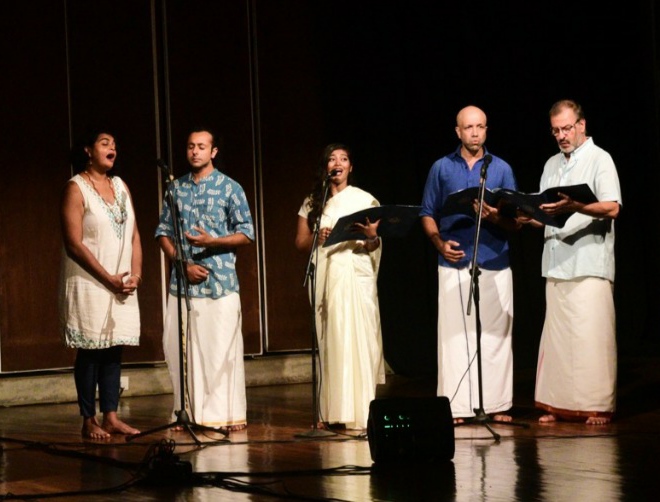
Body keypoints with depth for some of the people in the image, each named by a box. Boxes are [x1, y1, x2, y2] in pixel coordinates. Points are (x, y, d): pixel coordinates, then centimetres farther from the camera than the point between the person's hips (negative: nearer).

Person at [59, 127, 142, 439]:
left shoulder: (120, 186, 14)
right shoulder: (76, 188, -7)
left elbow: (134, 235, 13)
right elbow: (74, 244, -14)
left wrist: (135, 274, -2)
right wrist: (109, 279, -15)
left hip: (122, 286, 6)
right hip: (89, 285, -6)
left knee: (114, 350, 6)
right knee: (90, 352, -3)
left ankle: (111, 416, 11)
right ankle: (89, 420, 3)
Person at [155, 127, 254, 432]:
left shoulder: (230, 188, 2)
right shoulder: (176, 188, 12)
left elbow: (246, 234, 1)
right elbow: (163, 232, 12)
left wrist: (212, 241, -15)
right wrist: (183, 264, -3)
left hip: (220, 282, -3)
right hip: (183, 280, 3)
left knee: (221, 348, -4)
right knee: (180, 347, 2)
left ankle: (228, 414, 2)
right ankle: (190, 413, 10)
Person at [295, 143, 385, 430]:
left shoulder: (364, 199, 9)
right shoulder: (312, 203, 13)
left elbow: (374, 245, 6)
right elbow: (300, 243, 10)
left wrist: (372, 237, -17)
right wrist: (318, 238, -10)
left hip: (357, 275, -1)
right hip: (325, 275, 2)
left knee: (357, 339, -8)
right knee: (330, 341, -3)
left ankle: (359, 411, -8)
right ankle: (332, 412, -1)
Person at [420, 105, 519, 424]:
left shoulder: (501, 169, 9)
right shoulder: (442, 168, 10)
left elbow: (516, 221, 7)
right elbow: (427, 215, 10)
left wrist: (496, 218, -15)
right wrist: (440, 243, -7)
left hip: (495, 263, 0)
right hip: (454, 264, 0)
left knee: (495, 333, 0)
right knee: (454, 334, -3)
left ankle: (497, 404, 6)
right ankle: (455, 406, 1)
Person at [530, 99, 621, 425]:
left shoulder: (599, 160, -1)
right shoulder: (552, 165, 20)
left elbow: (612, 208, -14)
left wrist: (575, 207, -29)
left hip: (590, 265, -6)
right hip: (556, 264, 6)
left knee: (591, 335, -8)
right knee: (557, 335, 5)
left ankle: (598, 405, -3)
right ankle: (559, 404, 10)